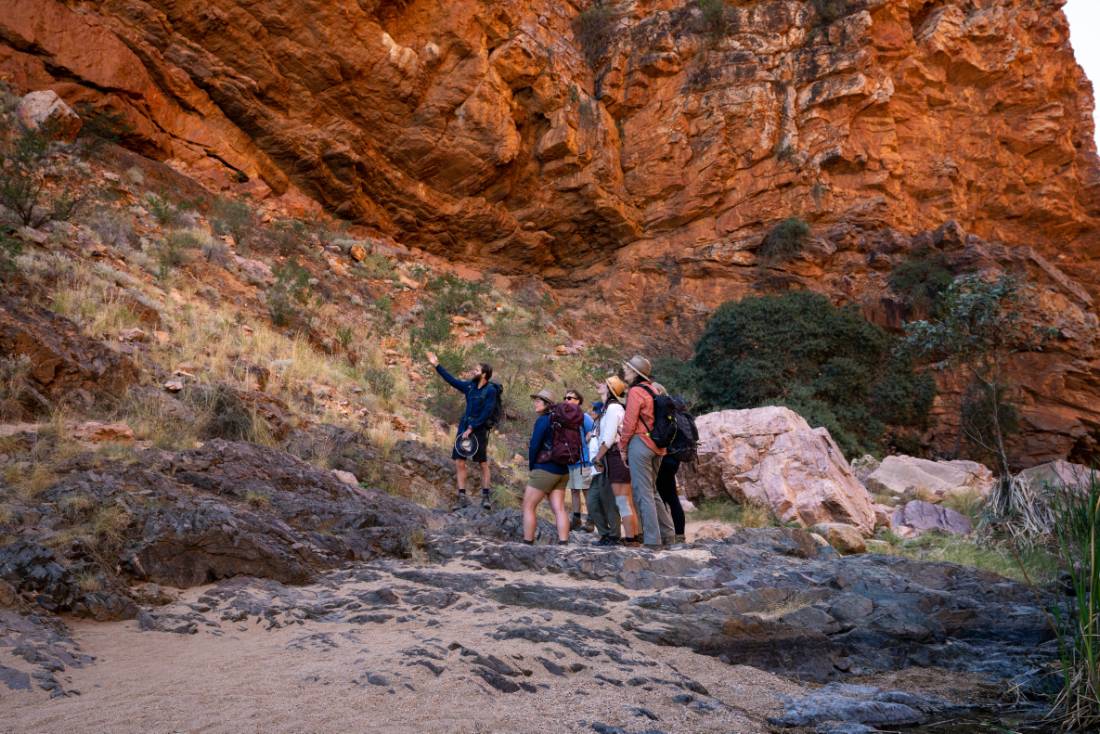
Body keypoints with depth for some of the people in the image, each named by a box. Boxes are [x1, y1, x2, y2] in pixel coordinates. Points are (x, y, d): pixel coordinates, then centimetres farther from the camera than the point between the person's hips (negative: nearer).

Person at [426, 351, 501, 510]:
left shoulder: (491, 390, -10)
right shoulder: (470, 386, 8)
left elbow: (486, 413, -15)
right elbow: (452, 380, 16)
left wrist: (472, 428, -17)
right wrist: (437, 365, 16)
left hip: (479, 430, -6)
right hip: (464, 427, 6)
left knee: (483, 463, 0)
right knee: (459, 462, 1)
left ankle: (485, 497, 7)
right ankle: (462, 497, 5)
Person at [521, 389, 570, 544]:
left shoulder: (542, 420, -11)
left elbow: (534, 446, -14)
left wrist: (531, 466, 1)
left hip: (545, 470, -8)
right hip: (562, 470, 8)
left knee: (528, 506, 2)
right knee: (559, 509, 2)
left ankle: (527, 543, 2)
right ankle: (563, 543, -4)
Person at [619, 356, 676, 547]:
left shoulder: (635, 391, -10)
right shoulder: (652, 390, 15)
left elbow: (629, 422, -12)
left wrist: (622, 445, -1)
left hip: (640, 444, -8)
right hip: (657, 446, 8)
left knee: (643, 493, -4)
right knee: (652, 491, 17)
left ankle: (652, 539, -5)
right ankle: (668, 535, 18)